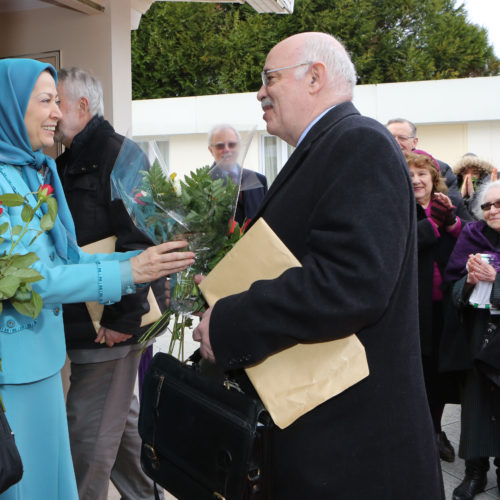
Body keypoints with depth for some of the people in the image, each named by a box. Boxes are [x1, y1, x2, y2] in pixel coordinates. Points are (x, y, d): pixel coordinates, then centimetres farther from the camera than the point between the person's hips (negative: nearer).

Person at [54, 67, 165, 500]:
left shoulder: (119, 154, -11)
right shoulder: (67, 162, 17)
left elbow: (138, 241, -20)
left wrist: (123, 318, -21)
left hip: (112, 321, -9)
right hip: (81, 319, 9)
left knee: (91, 431, -1)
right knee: (120, 415, 20)